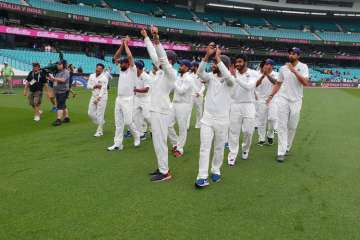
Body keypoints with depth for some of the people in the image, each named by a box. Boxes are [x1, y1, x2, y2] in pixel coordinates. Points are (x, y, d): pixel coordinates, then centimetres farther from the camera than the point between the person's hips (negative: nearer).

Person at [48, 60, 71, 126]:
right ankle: (66, 118, 23)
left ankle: (58, 120, -15)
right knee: (63, 105, 14)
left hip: (63, 92, -9)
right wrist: (50, 79, 4)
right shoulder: (57, 72, 17)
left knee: (60, 106, -13)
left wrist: (54, 78, -21)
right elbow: (55, 81, 23)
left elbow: (63, 80, -23)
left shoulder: (66, 72, -9)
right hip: (57, 91, 9)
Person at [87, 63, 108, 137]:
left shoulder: (104, 77, -12)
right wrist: (95, 86, -12)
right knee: (90, 113, 8)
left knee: (100, 114, -6)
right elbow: (88, 86, 7)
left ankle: (99, 131, 5)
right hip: (93, 96, 7)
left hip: (102, 97, -7)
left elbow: (103, 89, -18)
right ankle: (101, 124, 30)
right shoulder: (92, 76, 9)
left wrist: (98, 98, -24)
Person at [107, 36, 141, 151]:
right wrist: (122, 45, 7)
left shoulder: (132, 70, -5)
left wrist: (126, 44, -4)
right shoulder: (121, 70, 14)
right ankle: (118, 144, 9)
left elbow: (130, 56, -17)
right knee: (118, 122, 5)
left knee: (128, 122, -5)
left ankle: (137, 136, 20)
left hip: (128, 100, -7)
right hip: (118, 99, 7)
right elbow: (115, 57, 14)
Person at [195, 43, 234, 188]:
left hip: (222, 121, -2)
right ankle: (202, 177, -1)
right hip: (207, 119, 2)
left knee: (219, 148, 11)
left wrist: (218, 57, -26)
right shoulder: (210, 77, 4)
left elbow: (227, 76, -29)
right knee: (204, 148, -2)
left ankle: (215, 171, 30)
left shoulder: (229, 81, -5)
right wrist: (207, 55, -26)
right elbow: (200, 73, -16)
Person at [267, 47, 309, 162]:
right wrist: (271, 95, 3)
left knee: (292, 126, 8)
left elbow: (305, 82, -15)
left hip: (296, 101, -1)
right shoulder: (283, 68, 6)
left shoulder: (303, 67, -1)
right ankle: (281, 152, -3)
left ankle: (287, 148, 26)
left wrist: (294, 71, -21)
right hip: (283, 99, 1)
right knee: (282, 126, -4)